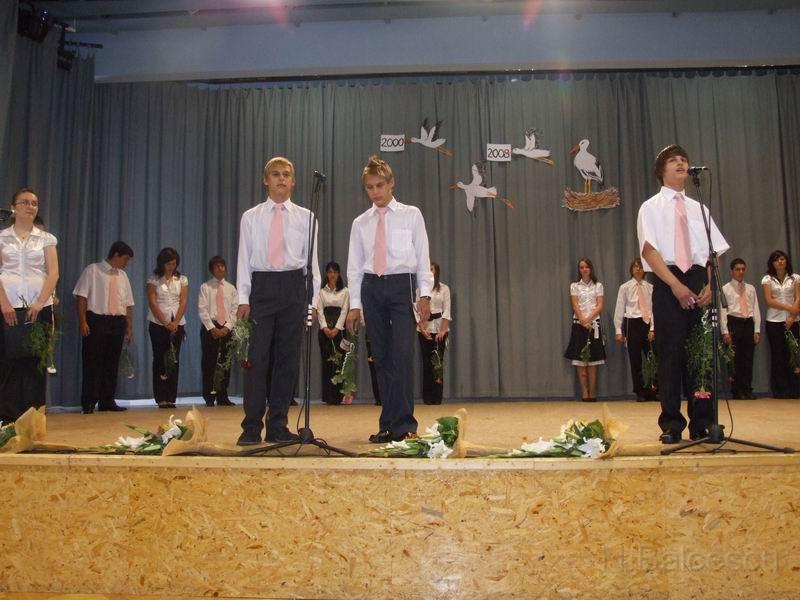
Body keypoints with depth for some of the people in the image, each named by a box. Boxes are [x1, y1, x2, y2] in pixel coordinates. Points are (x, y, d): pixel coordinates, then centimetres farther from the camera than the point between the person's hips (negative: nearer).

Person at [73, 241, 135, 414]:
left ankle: (107, 401, 15)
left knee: (112, 364, 8)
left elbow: (128, 304, 15)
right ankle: (89, 403, 2)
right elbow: (81, 297, -5)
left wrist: (129, 328, 11)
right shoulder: (92, 270, 0)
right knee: (93, 363, -4)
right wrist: (83, 322, -14)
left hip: (117, 323, 6)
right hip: (96, 321, -5)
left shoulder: (123, 276, 16)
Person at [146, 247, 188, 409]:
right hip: (158, 324, -2)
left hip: (177, 324, 2)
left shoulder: (182, 279, 9)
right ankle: (161, 398, 1)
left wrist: (175, 322, -11)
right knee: (160, 359, -1)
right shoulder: (153, 279, 2)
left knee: (174, 360, 1)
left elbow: (183, 302, 2)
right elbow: (152, 302, -5)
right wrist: (165, 323, -13)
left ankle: (171, 398, 4)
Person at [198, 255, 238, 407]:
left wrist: (227, 327, -9)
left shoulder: (231, 288, 12)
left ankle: (222, 397, 10)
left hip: (227, 328, 3)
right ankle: (209, 398, 6)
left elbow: (235, 310, 5)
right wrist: (212, 328, -13)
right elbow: (202, 310, -4)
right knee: (209, 363, -1)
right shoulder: (205, 287, 3)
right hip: (209, 328, -3)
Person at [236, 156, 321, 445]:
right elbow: (244, 259, 6)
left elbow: (312, 259, 6)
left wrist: (313, 299, -2)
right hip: (261, 286, -1)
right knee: (257, 357, -3)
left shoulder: (306, 217, 9)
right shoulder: (251, 217, 8)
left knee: (287, 357, 4)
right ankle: (252, 427, 5)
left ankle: (278, 426, 13)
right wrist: (243, 298, -3)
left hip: (293, 287, 1)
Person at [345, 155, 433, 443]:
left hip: (402, 284, -3)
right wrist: (355, 305, 5)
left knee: (402, 354, -14)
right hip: (371, 288, 3)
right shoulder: (360, 223, 13)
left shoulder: (411, 215, 6)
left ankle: (403, 424, -9)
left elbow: (423, 257, 3)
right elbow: (354, 266, 12)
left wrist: (425, 294, -7)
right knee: (381, 357, 4)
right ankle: (388, 425, 10)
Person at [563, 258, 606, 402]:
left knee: (593, 361, -1)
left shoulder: (598, 285, 9)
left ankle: (592, 393, 0)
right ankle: (584, 393, -1)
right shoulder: (574, 286, 8)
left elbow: (600, 306, 0)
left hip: (594, 324, 0)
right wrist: (583, 321, -14)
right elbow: (575, 306, -2)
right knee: (580, 360, -4)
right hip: (579, 324, 0)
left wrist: (589, 319, -13)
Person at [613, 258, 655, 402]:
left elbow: (654, 308, 3)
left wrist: (652, 329, -5)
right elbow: (619, 310, 2)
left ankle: (652, 391, 13)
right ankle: (640, 393, 13)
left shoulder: (650, 287, 5)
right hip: (632, 324, -1)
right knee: (635, 360, 3)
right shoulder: (625, 287, 3)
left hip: (648, 323, 1)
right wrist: (618, 330, -2)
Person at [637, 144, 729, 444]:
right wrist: (676, 285, -16)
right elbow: (649, 251, -6)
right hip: (667, 284, -3)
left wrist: (710, 285, -8)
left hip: (700, 283, 3)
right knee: (671, 352, -4)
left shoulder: (698, 208, 16)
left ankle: (702, 424, 11)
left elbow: (714, 252, 10)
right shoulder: (651, 207, 6)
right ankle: (671, 425, 4)